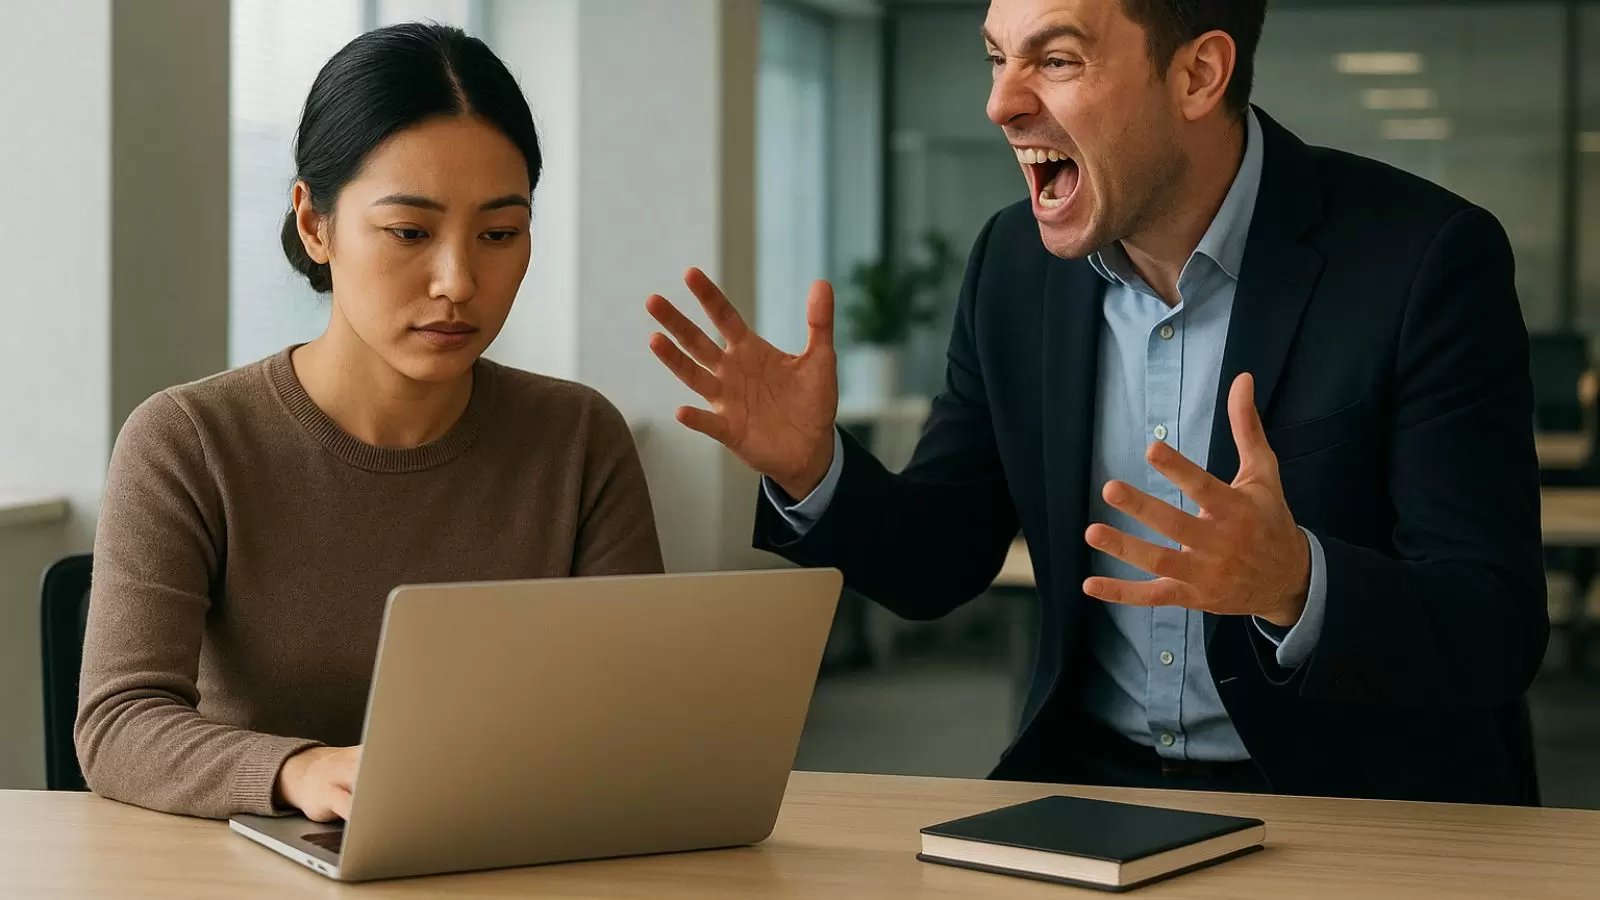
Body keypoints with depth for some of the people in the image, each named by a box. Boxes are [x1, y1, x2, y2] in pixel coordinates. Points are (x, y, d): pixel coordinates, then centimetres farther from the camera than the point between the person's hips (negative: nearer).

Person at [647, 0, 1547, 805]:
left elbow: (1500, 634, -18)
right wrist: (811, 470, -12)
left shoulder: (1429, 261, -15)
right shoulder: (1015, 262, 1)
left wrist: (1294, 586, -38)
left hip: (1358, 802, -3)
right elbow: (939, 562, 8)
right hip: (1093, 776, 4)